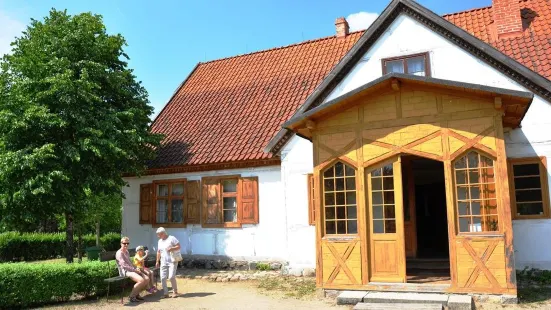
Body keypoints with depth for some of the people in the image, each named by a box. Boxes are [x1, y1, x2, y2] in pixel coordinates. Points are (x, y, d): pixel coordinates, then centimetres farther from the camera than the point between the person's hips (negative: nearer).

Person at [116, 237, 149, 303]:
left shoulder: (127, 252, 20)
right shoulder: (119, 253, -9)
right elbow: (124, 265, -18)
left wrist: (136, 269, 3)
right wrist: (135, 269, -16)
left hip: (132, 270, 9)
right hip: (125, 271, -9)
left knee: (147, 279, -8)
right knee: (141, 280, -28)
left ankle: (136, 294, 6)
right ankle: (131, 296, -12)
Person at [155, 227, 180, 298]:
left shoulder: (171, 238, -6)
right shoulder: (160, 241, 14)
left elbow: (179, 246, -8)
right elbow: (158, 252, 21)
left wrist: (171, 248, -23)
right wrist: (157, 261, 18)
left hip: (172, 261, -6)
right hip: (163, 262, 6)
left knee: (171, 277, -15)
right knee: (163, 278, -1)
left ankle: (175, 291, 4)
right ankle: (165, 293, 10)